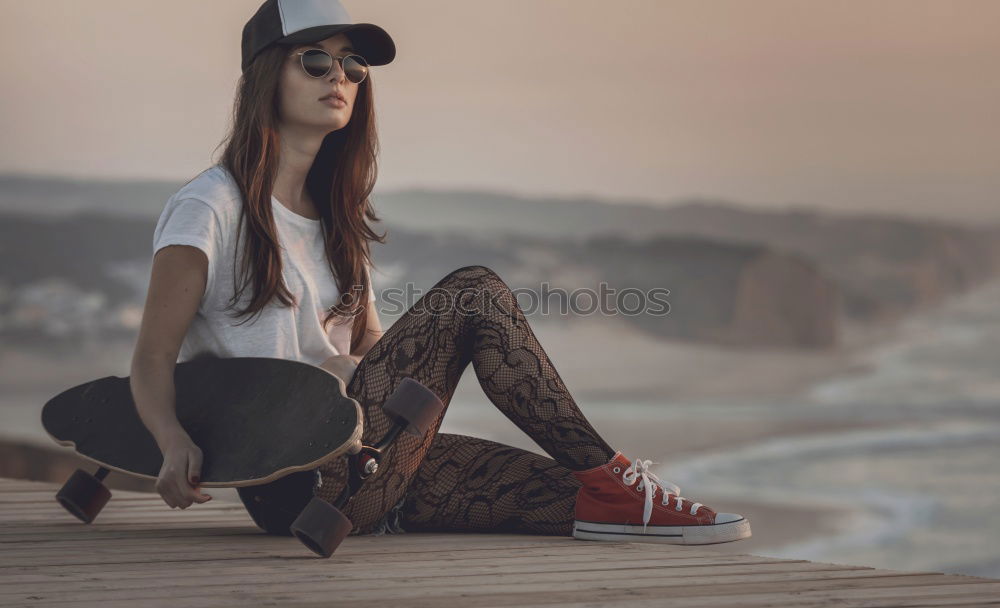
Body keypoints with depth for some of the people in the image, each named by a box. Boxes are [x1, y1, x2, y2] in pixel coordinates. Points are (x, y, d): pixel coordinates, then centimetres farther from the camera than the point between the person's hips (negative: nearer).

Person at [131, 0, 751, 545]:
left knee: (554, 487, -12)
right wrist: (176, 444, -29)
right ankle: (608, 478, -14)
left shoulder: (336, 218, 21)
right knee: (473, 292, -17)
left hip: (360, 473, 8)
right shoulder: (212, 206, -3)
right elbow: (152, 358, -10)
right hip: (293, 483, -8)